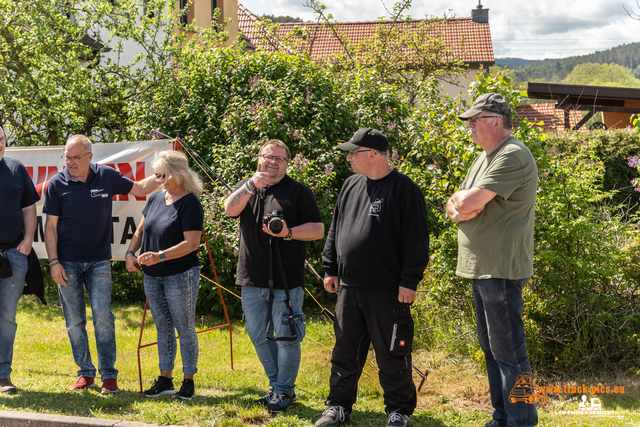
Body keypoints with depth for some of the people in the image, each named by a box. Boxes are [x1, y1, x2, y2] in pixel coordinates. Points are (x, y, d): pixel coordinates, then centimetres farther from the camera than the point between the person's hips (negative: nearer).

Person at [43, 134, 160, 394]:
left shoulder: (107, 176, 0)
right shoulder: (57, 184, -3)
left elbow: (139, 189, 13)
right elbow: (51, 225, -1)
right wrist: (54, 262, -7)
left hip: (99, 261, 0)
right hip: (67, 263, 0)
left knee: (103, 315, -9)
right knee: (74, 321, 3)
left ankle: (109, 375, -2)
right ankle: (85, 373, 15)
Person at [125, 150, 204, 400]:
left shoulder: (190, 204, -13)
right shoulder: (155, 199, 9)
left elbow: (192, 243, -20)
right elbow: (141, 230, 19)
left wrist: (161, 256, -27)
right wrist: (131, 253, 2)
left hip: (181, 275, -7)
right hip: (153, 276, 7)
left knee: (185, 328, 0)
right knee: (163, 328, 13)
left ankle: (188, 381, 8)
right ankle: (165, 380, 21)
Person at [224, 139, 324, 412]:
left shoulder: (298, 192, 1)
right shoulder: (247, 187, 12)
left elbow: (318, 230, -3)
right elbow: (230, 209, -9)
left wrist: (288, 232, -18)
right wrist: (250, 186, -24)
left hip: (286, 280, -5)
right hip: (252, 279, 5)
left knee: (286, 336, -1)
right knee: (259, 336, 12)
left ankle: (283, 391, 11)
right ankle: (277, 385, 26)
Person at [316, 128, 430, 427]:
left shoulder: (404, 189, -8)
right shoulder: (351, 186, 12)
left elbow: (417, 240, -10)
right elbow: (335, 231, 20)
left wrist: (409, 281, -13)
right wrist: (330, 269, 15)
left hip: (388, 290, -6)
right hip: (348, 287, 6)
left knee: (391, 353, 3)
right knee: (345, 349, 12)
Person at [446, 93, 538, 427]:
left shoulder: (513, 156, -15)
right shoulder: (483, 159, 18)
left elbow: (469, 202, -22)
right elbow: (454, 207, 15)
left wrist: (461, 198, 0)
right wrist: (461, 208, -8)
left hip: (502, 270, -10)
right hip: (480, 268, 10)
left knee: (508, 351, -8)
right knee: (491, 348, 15)